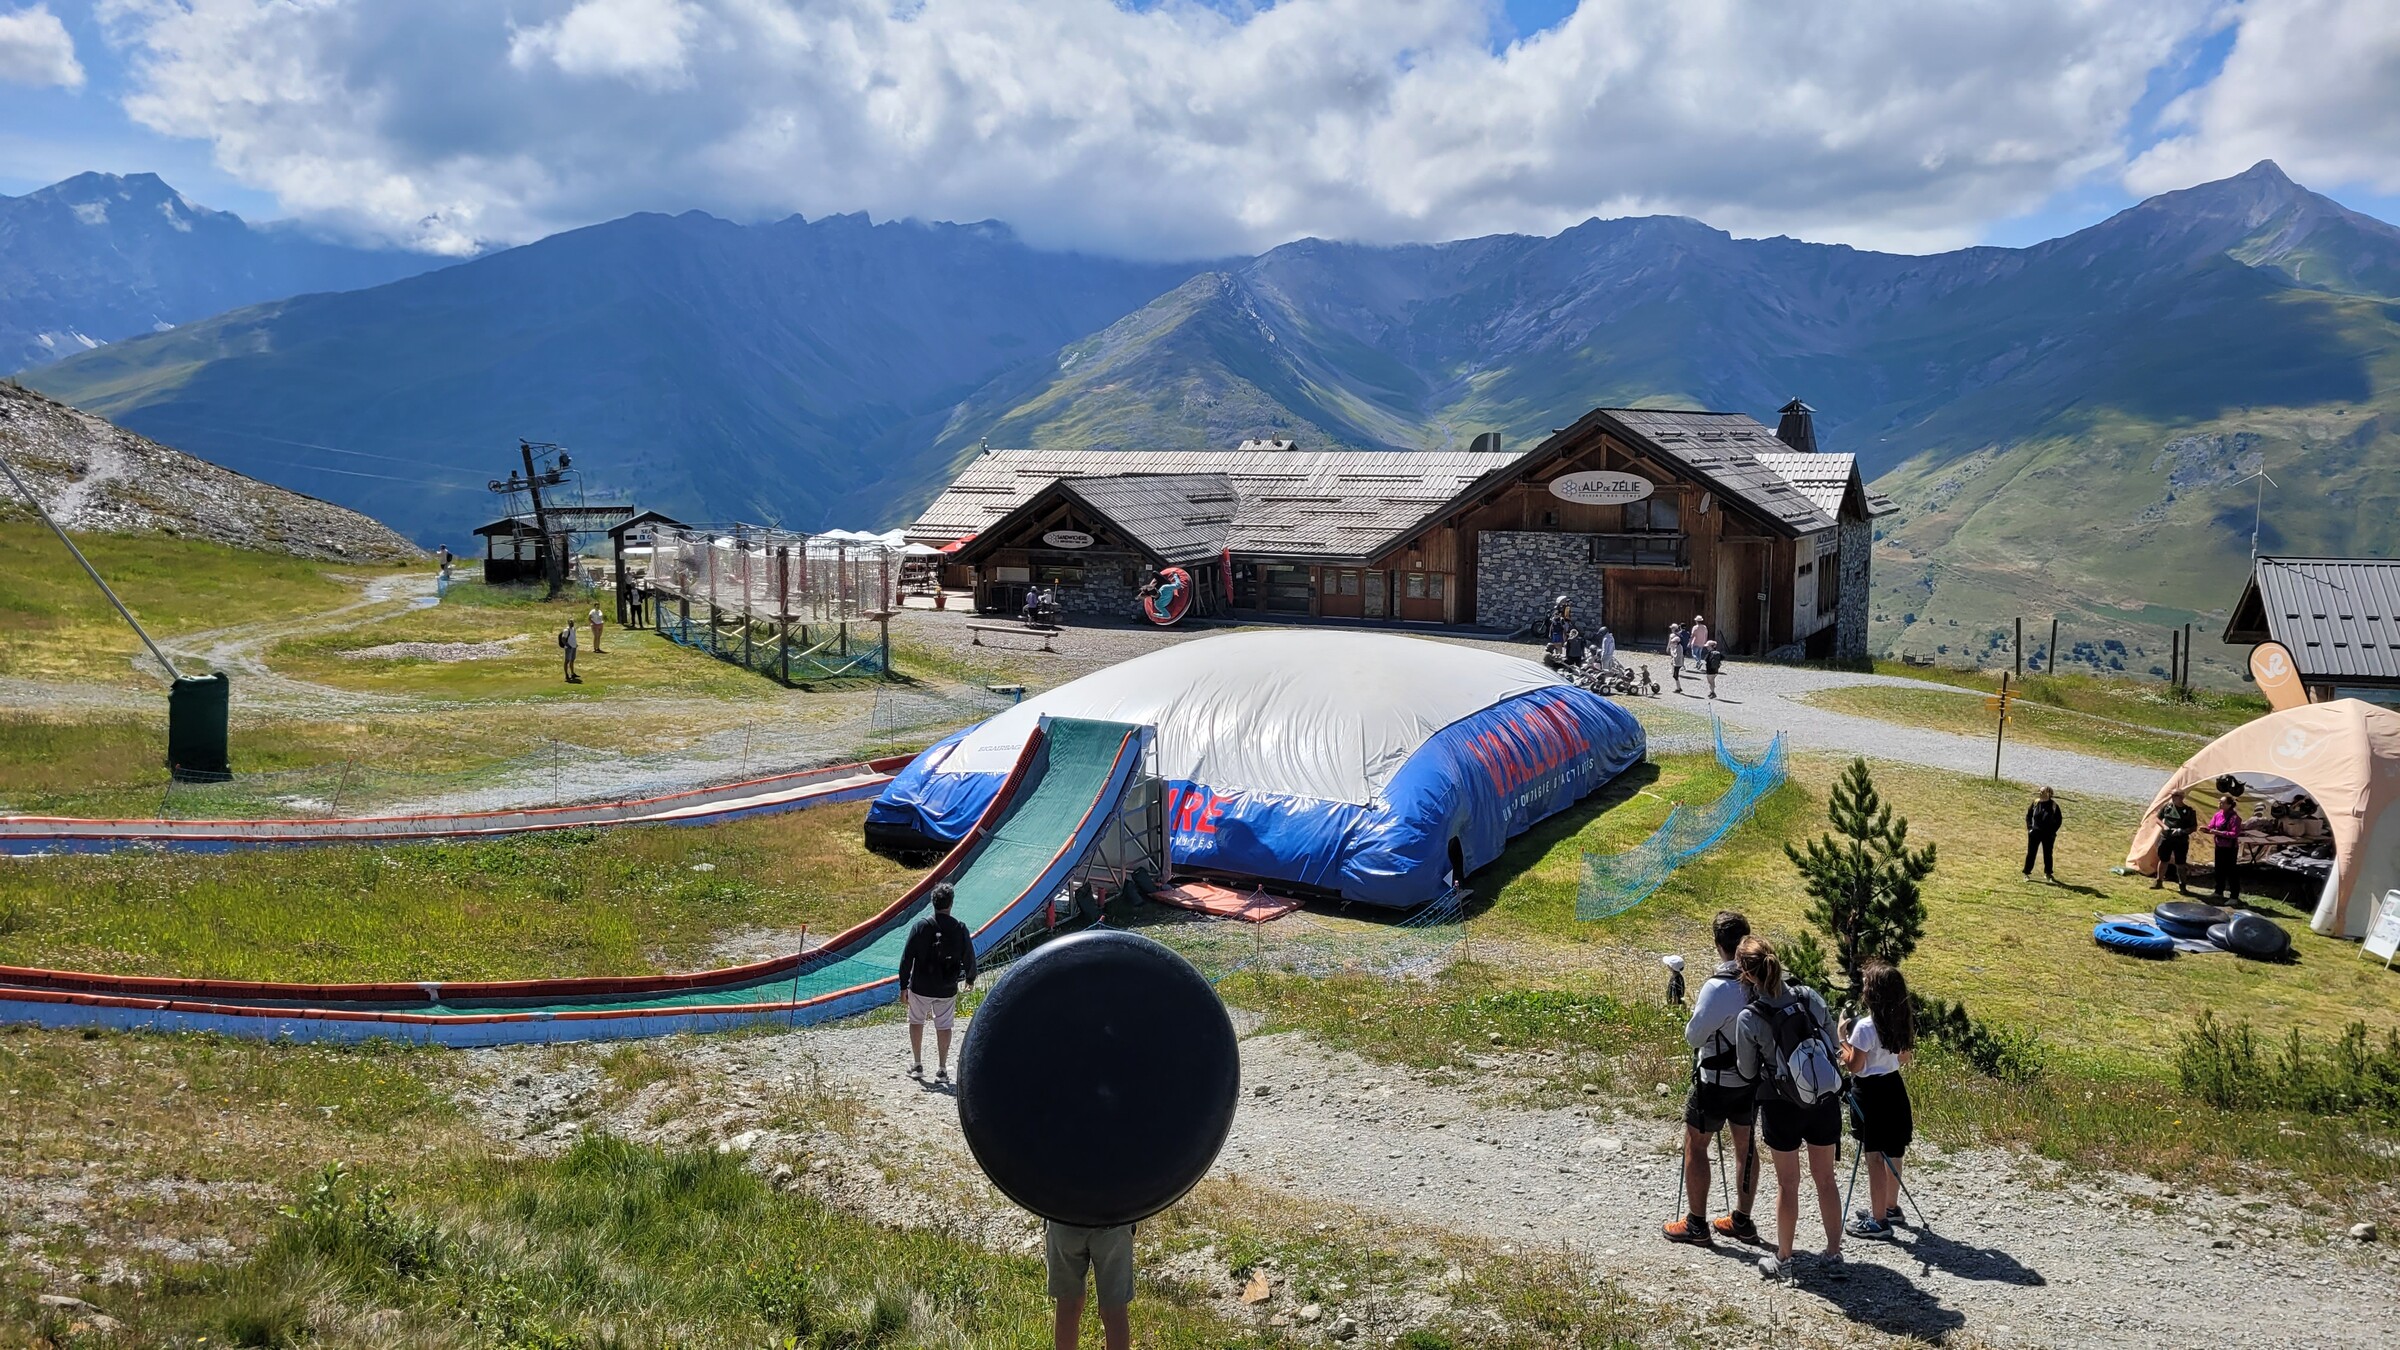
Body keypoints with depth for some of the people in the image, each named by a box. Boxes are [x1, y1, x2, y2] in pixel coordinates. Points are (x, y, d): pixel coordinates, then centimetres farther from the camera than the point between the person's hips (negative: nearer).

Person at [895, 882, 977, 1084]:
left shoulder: (921, 926, -10)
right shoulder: (960, 929, -6)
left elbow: (907, 957, -9)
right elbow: (969, 958, 2)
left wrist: (904, 985, 0)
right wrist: (970, 978, 22)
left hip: (920, 987, -1)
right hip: (947, 989, 1)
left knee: (916, 1022, 18)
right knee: (944, 1027, 10)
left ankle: (917, 1065, 23)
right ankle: (942, 1070, 10)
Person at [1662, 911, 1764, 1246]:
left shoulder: (1718, 986, -26)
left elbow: (1693, 1035, -18)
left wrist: (1695, 1013, -1)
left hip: (1717, 1080, -7)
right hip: (1753, 1078, 7)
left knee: (1695, 1144, 8)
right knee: (1745, 1144, 18)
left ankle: (1696, 1224, 14)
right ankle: (1742, 1221, 29)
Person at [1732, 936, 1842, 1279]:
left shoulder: (1749, 1018, -18)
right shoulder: (1810, 997, -9)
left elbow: (1747, 1071, -6)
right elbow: (1834, 1048, 2)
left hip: (1782, 1107, -3)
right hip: (1826, 1100, 3)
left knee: (1787, 1185, 11)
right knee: (1825, 1178, 18)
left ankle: (1783, 1260, 24)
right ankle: (1834, 1252, 30)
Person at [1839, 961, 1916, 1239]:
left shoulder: (1865, 1027, -23)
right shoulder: (1901, 1023, 0)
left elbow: (1853, 1066, -17)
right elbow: (1906, 1058, 12)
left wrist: (1843, 1038, -8)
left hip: (1869, 1093, -8)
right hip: (1893, 1087, 8)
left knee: (1874, 1157, 0)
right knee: (1891, 1153, 20)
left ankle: (1879, 1221, 7)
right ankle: (1890, 1207, 35)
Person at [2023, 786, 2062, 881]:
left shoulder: (2053, 805, -7)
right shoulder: (2035, 803, -2)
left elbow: (2059, 820, 1)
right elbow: (2028, 815, 8)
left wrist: (2053, 831, -6)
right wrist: (2029, 827, -1)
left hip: (2048, 835, -1)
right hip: (2035, 833, 1)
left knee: (2048, 854, 10)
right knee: (2031, 853, 2)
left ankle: (2048, 874, 22)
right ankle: (2027, 873, 8)